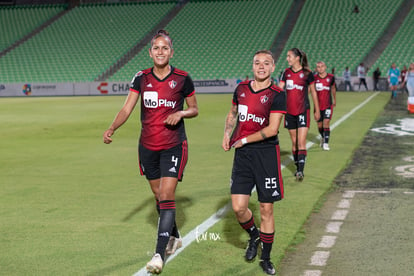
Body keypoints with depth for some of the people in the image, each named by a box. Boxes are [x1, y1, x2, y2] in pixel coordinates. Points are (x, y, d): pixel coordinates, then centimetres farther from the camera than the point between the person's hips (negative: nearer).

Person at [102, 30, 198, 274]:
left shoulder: (182, 78, -5)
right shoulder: (142, 78, 1)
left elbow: (195, 110, 6)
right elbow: (127, 109, -4)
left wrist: (181, 113, -16)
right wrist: (111, 129, -20)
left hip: (173, 146, -4)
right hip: (148, 146, 4)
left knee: (166, 196, -12)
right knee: (159, 196, 14)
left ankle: (160, 254, -12)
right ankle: (174, 237, 36)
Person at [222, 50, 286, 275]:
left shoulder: (277, 95, -9)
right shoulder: (241, 88, 7)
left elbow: (272, 129, -15)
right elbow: (232, 113, 24)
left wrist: (243, 140, -10)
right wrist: (227, 135, 9)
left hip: (266, 154, -4)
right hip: (242, 155, 4)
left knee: (266, 209, 3)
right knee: (238, 207, -3)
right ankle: (254, 236, 30)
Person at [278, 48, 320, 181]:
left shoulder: (307, 73, -4)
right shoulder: (287, 72, 7)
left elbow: (313, 92, 4)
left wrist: (317, 110, 8)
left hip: (303, 111, -4)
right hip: (290, 111, 4)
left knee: (301, 142, -12)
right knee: (294, 142, 9)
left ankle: (301, 171, -15)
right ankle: (297, 168, 20)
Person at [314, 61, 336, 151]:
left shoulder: (331, 77, 0)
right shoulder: (314, 78, -4)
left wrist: (334, 100, 29)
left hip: (328, 105, -1)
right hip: (318, 105, 1)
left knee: (326, 123, -13)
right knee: (319, 125, 10)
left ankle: (326, 143, -9)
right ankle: (322, 137, 40)